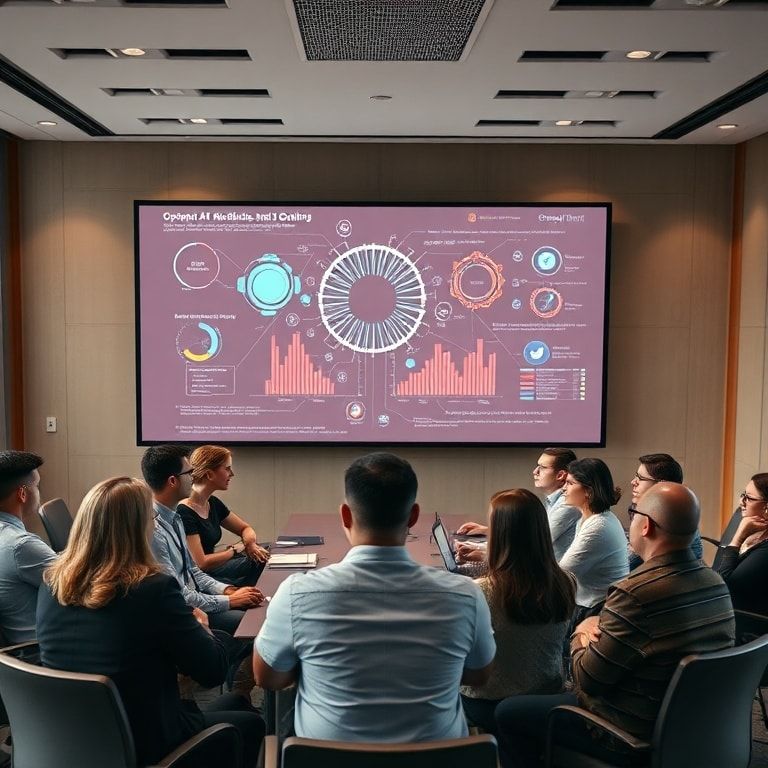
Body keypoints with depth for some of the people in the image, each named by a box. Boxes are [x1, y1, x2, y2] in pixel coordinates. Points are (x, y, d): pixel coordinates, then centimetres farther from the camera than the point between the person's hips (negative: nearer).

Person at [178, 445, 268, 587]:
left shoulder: (213, 504, 6)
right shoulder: (184, 512, -20)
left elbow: (245, 529, 18)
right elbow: (200, 563, -22)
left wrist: (249, 543, -5)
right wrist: (235, 549, -10)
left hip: (210, 571, 9)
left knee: (257, 559, -4)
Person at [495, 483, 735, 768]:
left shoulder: (636, 593, -31)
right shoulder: (717, 584, -5)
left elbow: (587, 679, -20)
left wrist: (581, 634, 0)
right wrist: (602, 625, -2)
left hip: (635, 736, -8)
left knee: (508, 713, 7)